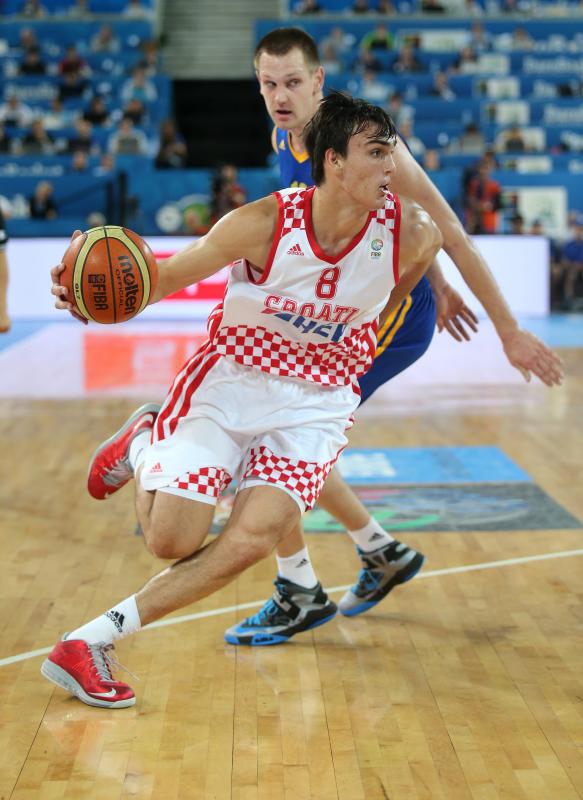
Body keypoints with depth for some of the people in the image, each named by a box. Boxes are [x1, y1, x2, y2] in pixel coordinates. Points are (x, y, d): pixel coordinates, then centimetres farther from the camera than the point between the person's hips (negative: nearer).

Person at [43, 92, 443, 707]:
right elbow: (167, 275, -11)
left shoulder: (410, 233, -15)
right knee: (172, 539, -9)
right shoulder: (264, 223, -22)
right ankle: (141, 444, 27)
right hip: (230, 378, -2)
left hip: (316, 402, 2)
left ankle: (92, 641, -9)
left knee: (254, 538, -20)